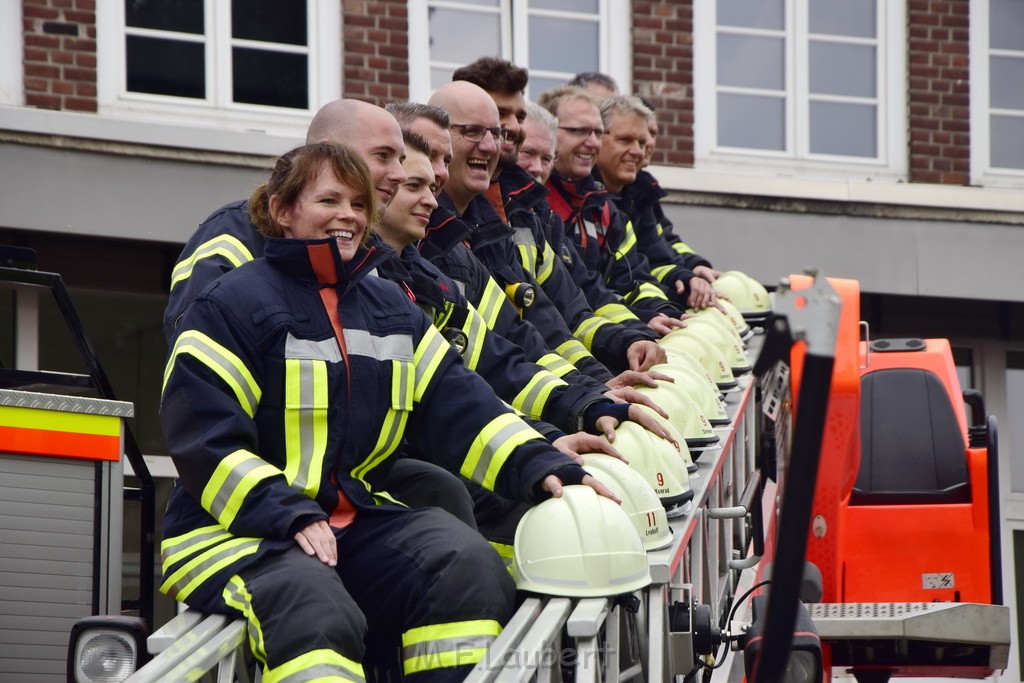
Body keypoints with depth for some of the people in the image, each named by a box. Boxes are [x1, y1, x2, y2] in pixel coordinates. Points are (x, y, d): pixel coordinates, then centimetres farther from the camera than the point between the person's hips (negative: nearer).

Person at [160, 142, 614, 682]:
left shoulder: (390, 308, 18)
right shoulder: (231, 305, -3)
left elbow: (458, 407, 8)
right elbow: (205, 440, -11)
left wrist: (540, 468, -10)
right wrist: (289, 517, -23)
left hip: (360, 521, 6)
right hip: (238, 530, -6)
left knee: (467, 562, -19)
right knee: (313, 608, -36)